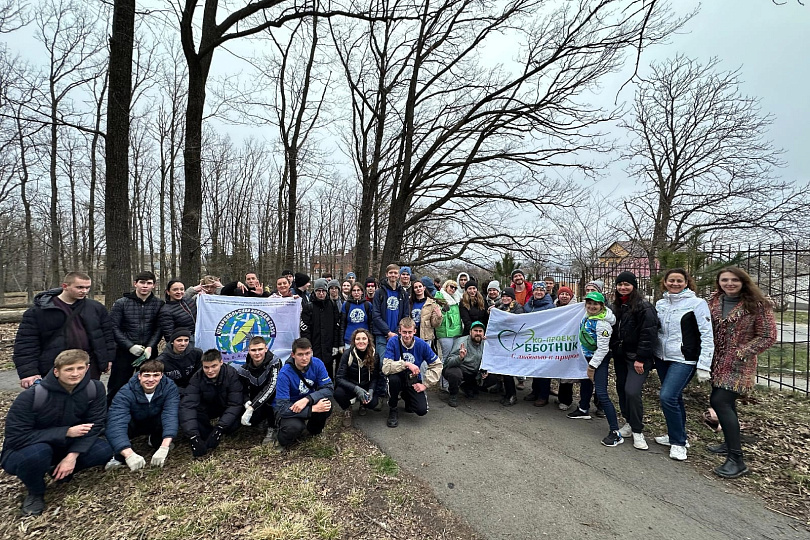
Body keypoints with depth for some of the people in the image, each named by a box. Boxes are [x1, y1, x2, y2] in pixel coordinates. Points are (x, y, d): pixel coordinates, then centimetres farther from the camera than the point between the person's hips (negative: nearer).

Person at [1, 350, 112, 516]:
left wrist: (73, 455, -27)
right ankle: (35, 492, -4)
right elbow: (16, 437, -25)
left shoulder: (95, 388, -18)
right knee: (39, 452, -37)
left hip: (63, 446, 3)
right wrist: (66, 432, -31)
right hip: (22, 451, -3)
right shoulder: (31, 396, -26)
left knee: (104, 451, -21)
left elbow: (95, 424, -16)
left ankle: (59, 471, 8)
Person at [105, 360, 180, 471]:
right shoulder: (125, 393, -29)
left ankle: (155, 440, 0)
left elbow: (170, 415, -37)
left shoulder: (169, 387, -26)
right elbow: (116, 423, -41)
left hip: (155, 424, 1)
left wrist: (164, 447, -50)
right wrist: (129, 454, -55)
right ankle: (119, 457, -8)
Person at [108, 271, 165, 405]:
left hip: (149, 352, 1)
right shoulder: (121, 303, 0)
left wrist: (150, 347, -13)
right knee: (116, 387, 6)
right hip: (124, 351, -1)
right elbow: (114, 328, -4)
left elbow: (159, 328, 0)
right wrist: (130, 346, -13)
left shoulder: (159, 304, 1)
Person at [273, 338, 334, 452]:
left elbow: (329, 388, -19)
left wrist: (307, 399, -36)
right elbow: (282, 407, -29)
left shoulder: (317, 364, -17)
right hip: (288, 408, -3)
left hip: (308, 403, 4)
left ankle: (314, 429, 7)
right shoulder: (285, 374, -27)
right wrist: (313, 409, -35)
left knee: (327, 405, -27)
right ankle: (282, 440, 3)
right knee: (295, 427, -34)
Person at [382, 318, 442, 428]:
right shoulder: (393, 342, -18)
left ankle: (406, 396, 19)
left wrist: (425, 384, -10)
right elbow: (386, 368, -27)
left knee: (422, 410, -18)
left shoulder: (421, 344, -12)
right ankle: (393, 409, -6)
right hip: (398, 379, -1)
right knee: (393, 378, -36)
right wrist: (406, 364, -34)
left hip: (413, 381, 2)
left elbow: (437, 365, -5)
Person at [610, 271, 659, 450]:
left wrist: (640, 358, -18)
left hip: (637, 357, -7)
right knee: (621, 389, 10)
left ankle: (637, 431, 3)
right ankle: (629, 423, 27)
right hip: (620, 356, 7)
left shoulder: (644, 306, -12)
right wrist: (613, 350, 11)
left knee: (632, 392, -13)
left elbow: (648, 333, -16)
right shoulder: (616, 307, 11)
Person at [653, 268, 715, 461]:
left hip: (684, 360, -5)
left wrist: (704, 365, -14)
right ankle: (678, 436, 31)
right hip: (662, 358, 6)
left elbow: (707, 336, -10)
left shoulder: (697, 303, -8)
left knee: (667, 397, -13)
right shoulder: (660, 304, 8)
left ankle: (678, 442, 5)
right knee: (674, 398, 15)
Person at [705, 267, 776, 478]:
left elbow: (768, 336, -8)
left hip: (738, 364, -6)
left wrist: (741, 352, -15)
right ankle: (730, 443, 33)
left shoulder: (757, 304, -10)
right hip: (717, 362, 6)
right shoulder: (714, 301, 5)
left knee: (720, 402, -13)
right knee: (725, 402, 16)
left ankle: (736, 460, -4)